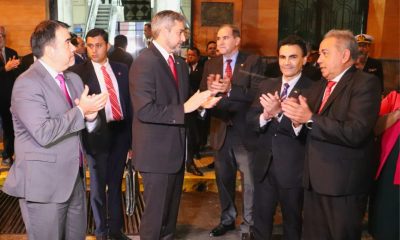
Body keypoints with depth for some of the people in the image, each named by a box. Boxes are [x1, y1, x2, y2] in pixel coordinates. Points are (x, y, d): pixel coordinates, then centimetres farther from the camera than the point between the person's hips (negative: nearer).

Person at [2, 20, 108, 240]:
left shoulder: (74, 79, 11)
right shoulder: (27, 84, -15)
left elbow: (85, 124, 13)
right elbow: (44, 133, -25)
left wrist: (91, 116, -10)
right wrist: (81, 111, -16)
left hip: (75, 180, 7)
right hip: (44, 185, -7)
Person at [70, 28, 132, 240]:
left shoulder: (121, 69, 7)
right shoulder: (78, 72, -6)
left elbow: (129, 101, 9)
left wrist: (132, 134, 7)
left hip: (121, 132, 4)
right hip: (96, 133, -3)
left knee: (116, 184, 17)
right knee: (98, 186, 11)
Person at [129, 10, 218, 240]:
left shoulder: (180, 63, 10)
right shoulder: (144, 63, -18)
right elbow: (145, 111, -26)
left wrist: (200, 102, -3)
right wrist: (185, 108, -26)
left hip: (176, 149, 8)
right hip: (157, 152, -8)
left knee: (171, 210, 22)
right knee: (156, 213, 5)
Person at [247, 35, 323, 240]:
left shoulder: (315, 90, -14)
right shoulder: (266, 86, 6)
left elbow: (307, 131, -24)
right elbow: (251, 119, -1)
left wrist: (279, 113, -34)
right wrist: (265, 115, -21)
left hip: (293, 168, -4)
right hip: (264, 165, 5)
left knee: (292, 222, 18)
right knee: (260, 219, 19)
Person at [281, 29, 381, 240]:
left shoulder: (365, 83, -11)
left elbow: (355, 133, -25)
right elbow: (312, 134, 10)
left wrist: (311, 119, -20)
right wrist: (299, 118, -11)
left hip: (343, 184, -7)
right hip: (315, 181, 8)